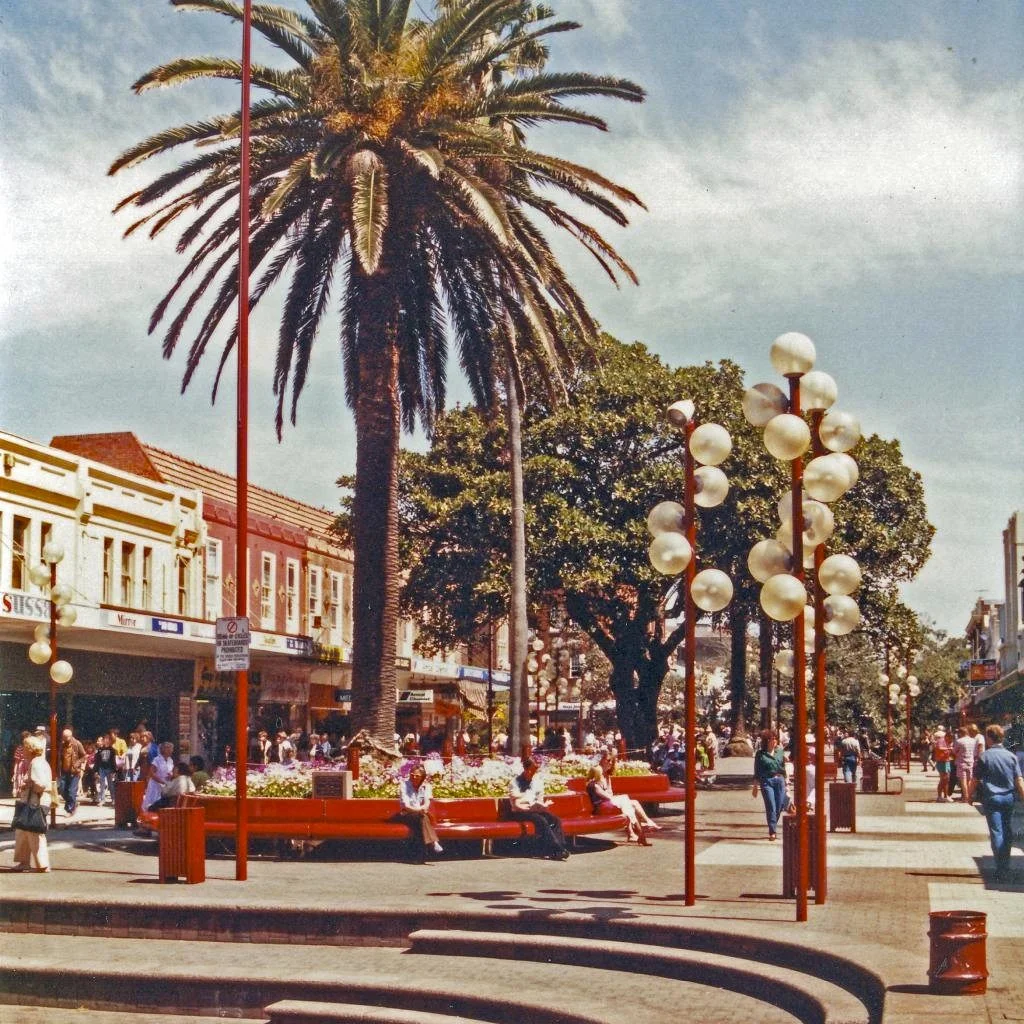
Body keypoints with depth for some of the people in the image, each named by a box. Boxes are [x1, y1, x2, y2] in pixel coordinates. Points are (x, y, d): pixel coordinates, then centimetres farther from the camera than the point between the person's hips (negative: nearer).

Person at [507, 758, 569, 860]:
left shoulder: (537, 782, 12)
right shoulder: (515, 783, -6)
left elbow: (540, 801, 14)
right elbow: (516, 805, -12)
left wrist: (543, 805, -9)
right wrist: (531, 807, -21)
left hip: (535, 810, 6)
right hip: (520, 813, -6)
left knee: (555, 819, -22)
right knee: (541, 820, -33)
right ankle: (558, 849, -34)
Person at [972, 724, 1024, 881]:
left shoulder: (984, 757, -7)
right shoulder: (1011, 756, 1)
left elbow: (976, 780, -4)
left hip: (991, 798, -3)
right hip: (1008, 797, 3)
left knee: (996, 833, -3)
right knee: (1007, 833, 16)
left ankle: (1001, 871, -8)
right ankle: (1006, 866, 25)